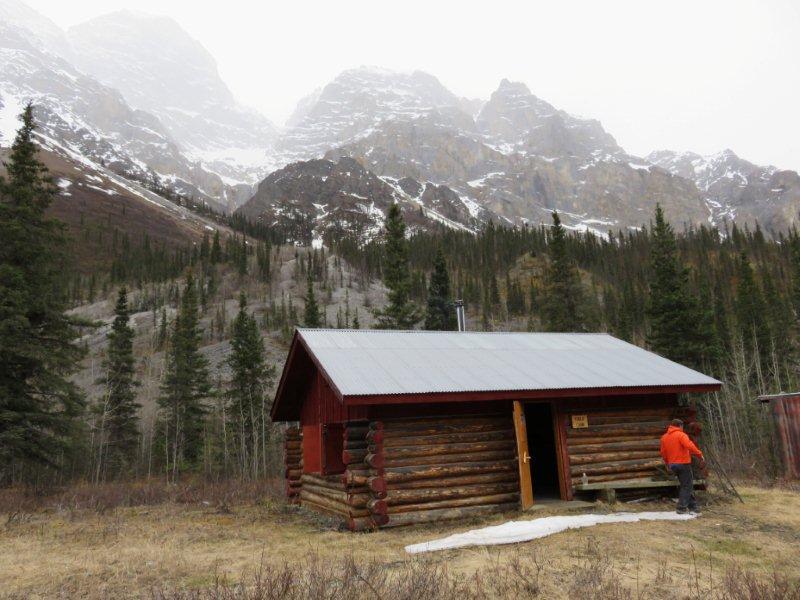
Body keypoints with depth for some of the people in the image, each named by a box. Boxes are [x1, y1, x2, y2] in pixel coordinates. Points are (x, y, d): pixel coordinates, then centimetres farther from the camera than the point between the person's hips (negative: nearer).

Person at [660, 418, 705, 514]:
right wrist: (700, 455, -21)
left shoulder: (664, 437, 10)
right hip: (683, 463, -7)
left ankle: (692, 506, 22)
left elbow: (663, 452, 14)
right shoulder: (681, 435, -10)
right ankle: (682, 508, 1)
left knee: (686, 485, 18)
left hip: (672, 464, 7)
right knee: (687, 486, 3)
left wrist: (667, 463, 25)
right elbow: (690, 446, -26)